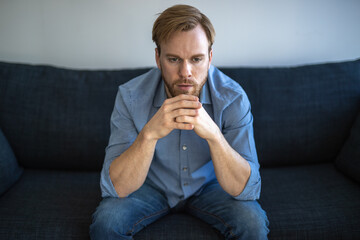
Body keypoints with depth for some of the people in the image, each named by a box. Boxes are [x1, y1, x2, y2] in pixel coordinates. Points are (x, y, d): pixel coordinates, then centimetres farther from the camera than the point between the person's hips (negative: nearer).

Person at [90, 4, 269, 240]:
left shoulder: (233, 98, -24)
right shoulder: (130, 96, -24)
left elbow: (246, 190, -28)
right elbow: (116, 188, -28)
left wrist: (213, 134, -45)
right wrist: (149, 133, -45)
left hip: (208, 186, 1)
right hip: (151, 186, 0)